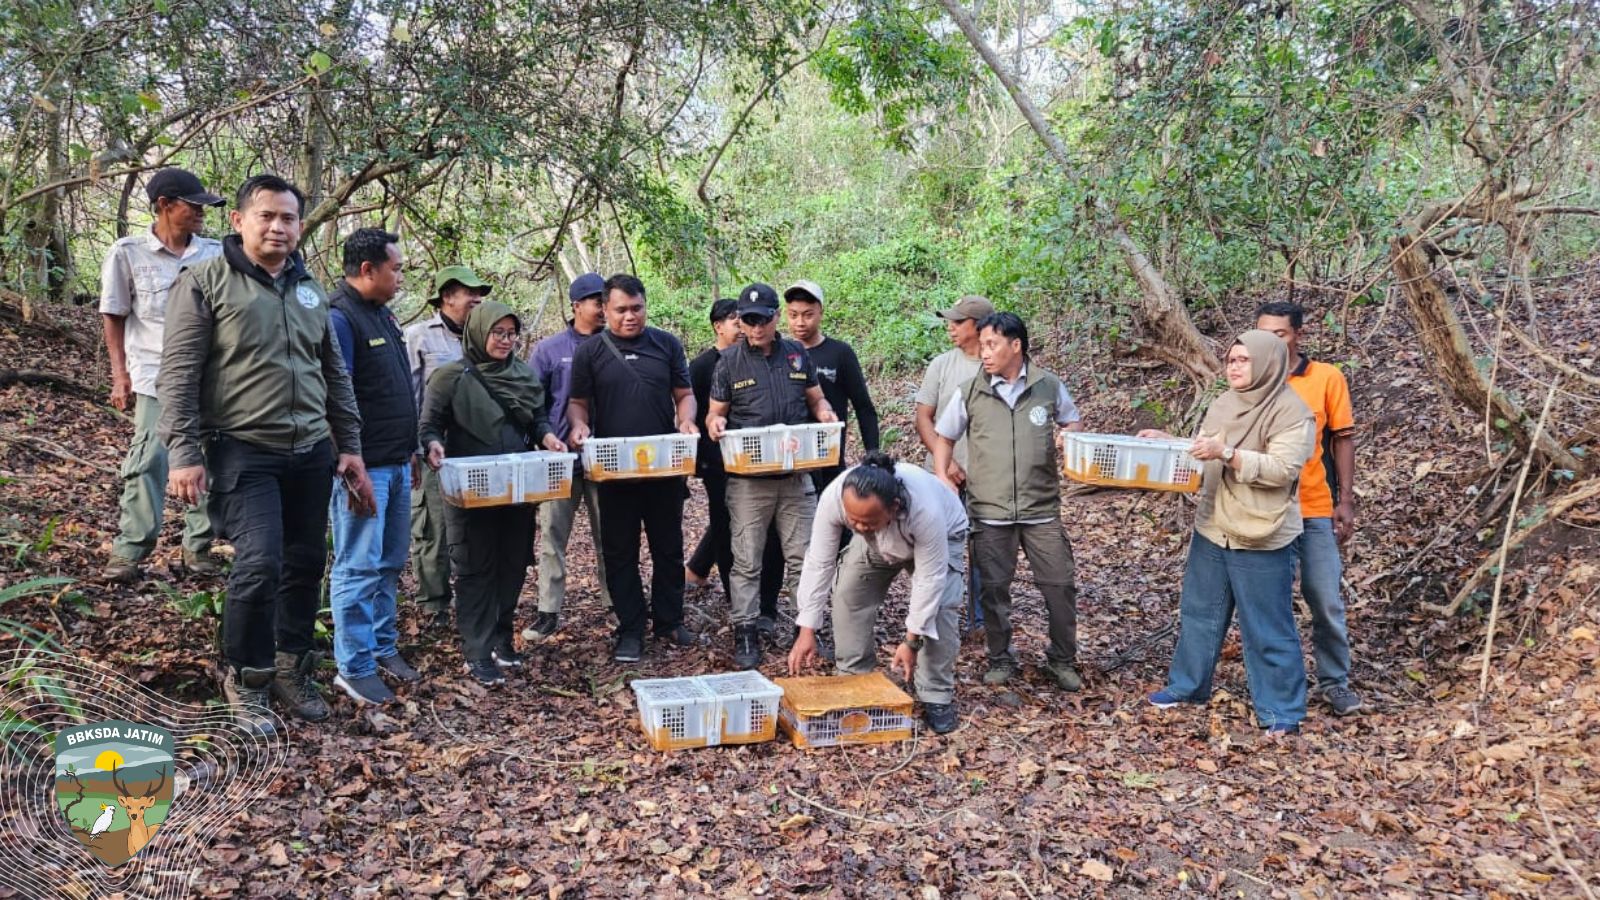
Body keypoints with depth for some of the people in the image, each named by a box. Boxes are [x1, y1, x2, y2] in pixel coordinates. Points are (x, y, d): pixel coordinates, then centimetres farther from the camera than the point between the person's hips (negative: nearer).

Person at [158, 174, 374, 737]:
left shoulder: (310, 292, 14)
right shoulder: (206, 283, -4)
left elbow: (335, 376, 19)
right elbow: (178, 374, -8)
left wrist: (350, 447, 14)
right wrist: (184, 454, -15)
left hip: (311, 453, 6)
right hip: (244, 452, -6)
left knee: (306, 564, 10)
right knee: (260, 565, -14)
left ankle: (291, 670, 27)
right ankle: (245, 679, 7)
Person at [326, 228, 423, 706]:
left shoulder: (382, 314, 16)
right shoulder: (339, 318, -14)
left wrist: (411, 449, 22)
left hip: (396, 464, 9)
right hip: (363, 467, -9)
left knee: (390, 562, 15)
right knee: (360, 567, -4)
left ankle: (383, 646, 26)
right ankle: (354, 667, 4)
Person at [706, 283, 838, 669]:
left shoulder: (797, 355, 8)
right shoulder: (729, 362, 2)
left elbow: (815, 398, 17)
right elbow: (716, 411, 6)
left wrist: (824, 412, -5)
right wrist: (714, 423, -17)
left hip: (796, 475, 2)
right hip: (749, 479, -2)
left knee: (803, 556, 6)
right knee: (747, 561, 1)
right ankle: (745, 633, 9)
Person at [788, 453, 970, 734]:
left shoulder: (925, 510, -47)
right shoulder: (833, 497, -39)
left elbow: (929, 578, -35)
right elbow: (819, 563, -29)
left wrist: (912, 641, -31)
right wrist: (807, 631, -29)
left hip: (941, 536, -3)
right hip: (876, 542, 3)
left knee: (940, 608, -22)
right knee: (848, 595, -10)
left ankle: (937, 698, -7)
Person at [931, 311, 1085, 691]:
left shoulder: (1049, 386, 1)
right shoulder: (970, 393, 1)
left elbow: (1075, 423, 16)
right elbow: (944, 437, 11)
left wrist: (1069, 436, -7)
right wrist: (942, 475, -5)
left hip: (1041, 508, 0)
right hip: (989, 511, 0)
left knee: (1060, 584, 3)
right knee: (994, 588, 7)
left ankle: (1062, 660, 22)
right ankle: (1000, 660, 24)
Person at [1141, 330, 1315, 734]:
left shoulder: (1290, 412, -12)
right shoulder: (1223, 405, 9)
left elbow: (1282, 469, -22)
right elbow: (1200, 458, 15)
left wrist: (1227, 453, -28)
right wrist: (1167, 442, 0)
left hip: (1261, 539, -7)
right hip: (1211, 530, 7)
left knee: (1268, 627, 2)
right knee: (1199, 612, 18)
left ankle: (1282, 711, 13)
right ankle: (1186, 685, 33)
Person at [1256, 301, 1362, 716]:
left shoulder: (1327, 378, -1)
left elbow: (1343, 440, 3)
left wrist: (1346, 501, -1)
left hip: (1315, 509, -1)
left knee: (1326, 601, 4)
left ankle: (1334, 681, 20)